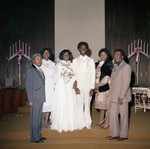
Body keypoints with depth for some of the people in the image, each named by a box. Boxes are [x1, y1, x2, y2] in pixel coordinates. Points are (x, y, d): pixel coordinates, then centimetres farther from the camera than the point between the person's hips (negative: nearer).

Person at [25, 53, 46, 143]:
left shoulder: (40, 70, 16)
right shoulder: (30, 70, -8)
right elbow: (28, 86, -11)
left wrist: (43, 98, 12)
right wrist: (30, 100, -15)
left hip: (41, 98, 8)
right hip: (35, 99, -8)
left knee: (39, 118, 14)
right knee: (35, 118, -2)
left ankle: (38, 135, 24)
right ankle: (35, 138, 7)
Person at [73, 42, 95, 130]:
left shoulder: (91, 61, 8)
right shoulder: (75, 61, 9)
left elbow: (93, 75, 5)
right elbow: (73, 74, 5)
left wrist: (92, 88, -3)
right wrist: (75, 87, -4)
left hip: (88, 86, 0)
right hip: (79, 86, 0)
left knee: (87, 105, 2)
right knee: (79, 105, 0)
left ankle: (88, 123, 15)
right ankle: (81, 124, 10)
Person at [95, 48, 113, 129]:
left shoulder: (109, 64, -8)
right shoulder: (98, 64, 12)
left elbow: (108, 76, -14)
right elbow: (95, 74, 12)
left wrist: (99, 84, -13)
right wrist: (95, 83, -3)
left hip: (106, 86, -6)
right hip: (99, 87, 7)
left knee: (107, 104, -1)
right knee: (101, 102, 14)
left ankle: (107, 122, 8)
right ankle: (101, 119, 29)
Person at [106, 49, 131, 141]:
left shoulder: (126, 67, -10)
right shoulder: (115, 66, 16)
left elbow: (126, 83, -15)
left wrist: (121, 97, -18)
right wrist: (112, 94, 10)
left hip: (122, 96, -8)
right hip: (114, 96, 8)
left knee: (123, 116, 4)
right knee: (113, 114, 9)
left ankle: (123, 135, 16)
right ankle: (114, 134, 20)